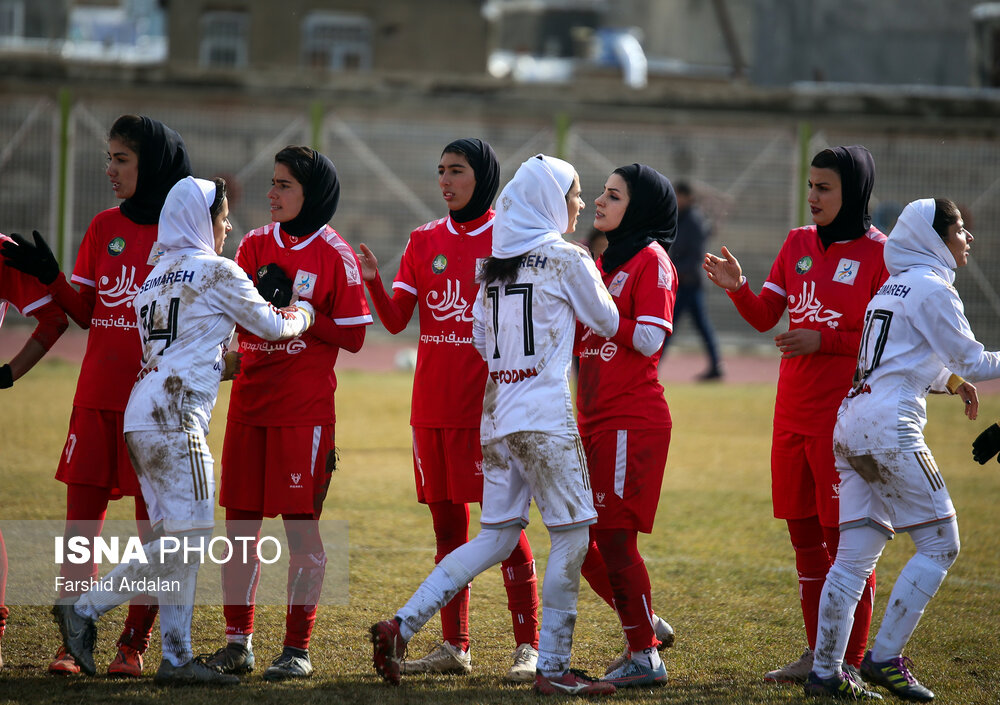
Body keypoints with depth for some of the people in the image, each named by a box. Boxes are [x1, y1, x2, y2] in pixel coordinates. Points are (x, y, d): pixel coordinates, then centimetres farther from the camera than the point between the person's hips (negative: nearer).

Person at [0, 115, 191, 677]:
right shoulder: (105, 227, 11)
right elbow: (84, 311, 12)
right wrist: (50, 275, -4)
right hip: (97, 394, 4)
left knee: (154, 523, 1)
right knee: (82, 517, 1)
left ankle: (136, 643, 8)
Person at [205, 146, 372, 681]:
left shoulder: (335, 255, -4)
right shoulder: (255, 245, 10)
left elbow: (352, 336, -5)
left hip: (305, 409, -5)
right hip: (249, 402, 5)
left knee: (301, 525, -2)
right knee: (240, 521, 6)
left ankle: (297, 650, 4)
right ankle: (237, 642, 15)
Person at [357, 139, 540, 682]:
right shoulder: (425, 241, 11)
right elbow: (395, 320, 6)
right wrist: (372, 281, -11)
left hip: (489, 404, -5)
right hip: (432, 403, 5)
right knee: (447, 523, 10)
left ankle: (529, 648, -3)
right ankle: (454, 647, 17)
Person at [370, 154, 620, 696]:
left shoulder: (493, 264, 12)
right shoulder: (566, 259, -6)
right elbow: (607, 322, 5)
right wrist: (594, 281, 24)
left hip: (497, 416, 7)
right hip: (545, 417, -7)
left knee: (495, 538, 12)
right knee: (570, 534, 0)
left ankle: (402, 626, 4)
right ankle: (552, 667, -1)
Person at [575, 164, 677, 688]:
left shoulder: (651, 261, -8)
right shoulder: (605, 261, 18)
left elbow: (649, 339, -17)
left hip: (633, 419, -9)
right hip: (594, 419, 9)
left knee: (614, 533, -8)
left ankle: (644, 657, -1)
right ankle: (644, 625, 23)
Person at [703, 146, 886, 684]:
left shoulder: (878, 254, -8)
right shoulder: (798, 243, 11)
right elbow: (764, 316, 11)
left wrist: (823, 340, -17)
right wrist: (737, 287, -8)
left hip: (843, 416, -7)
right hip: (792, 413, 7)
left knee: (843, 538, -4)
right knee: (803, 534, 12)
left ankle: (851, 661, 4)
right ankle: (816, 653, 23)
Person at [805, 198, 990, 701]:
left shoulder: (894, 286, 21)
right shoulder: (932, 288, -6)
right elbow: (972, 361, -7)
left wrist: (950, 381, 19)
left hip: (852, 426, 9)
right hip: (890, 428, -9)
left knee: (855, 555, 7)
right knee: (939, 545, -2)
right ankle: (885, 658, -6)